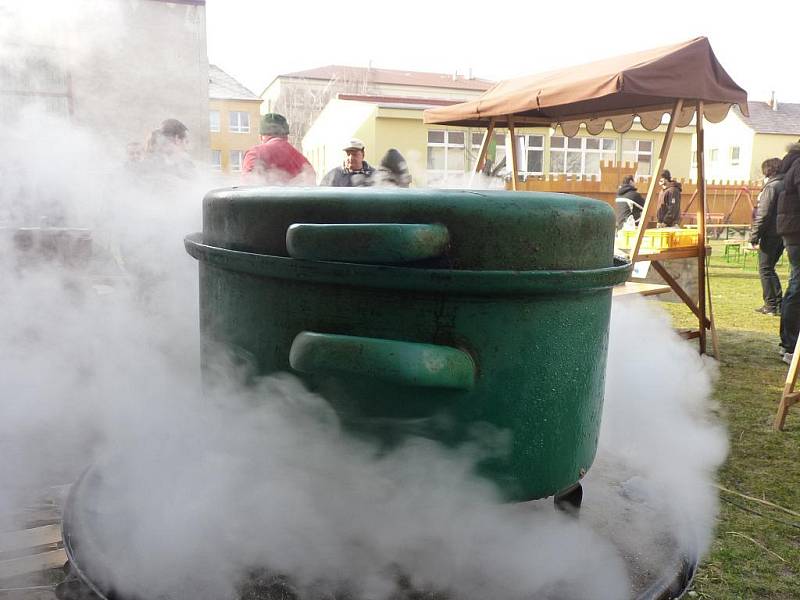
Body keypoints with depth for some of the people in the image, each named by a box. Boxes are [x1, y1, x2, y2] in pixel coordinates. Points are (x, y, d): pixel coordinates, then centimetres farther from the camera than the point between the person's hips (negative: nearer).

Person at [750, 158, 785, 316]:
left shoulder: (771, 186, -12)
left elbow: (763, 215, -17)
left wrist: (754, 236, -13)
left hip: (771, 234, -8)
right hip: (783, 235, 8)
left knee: (765, 269, 1)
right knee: (770, 268, 17)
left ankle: (771, 305, 1)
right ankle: (778, 304, 17)